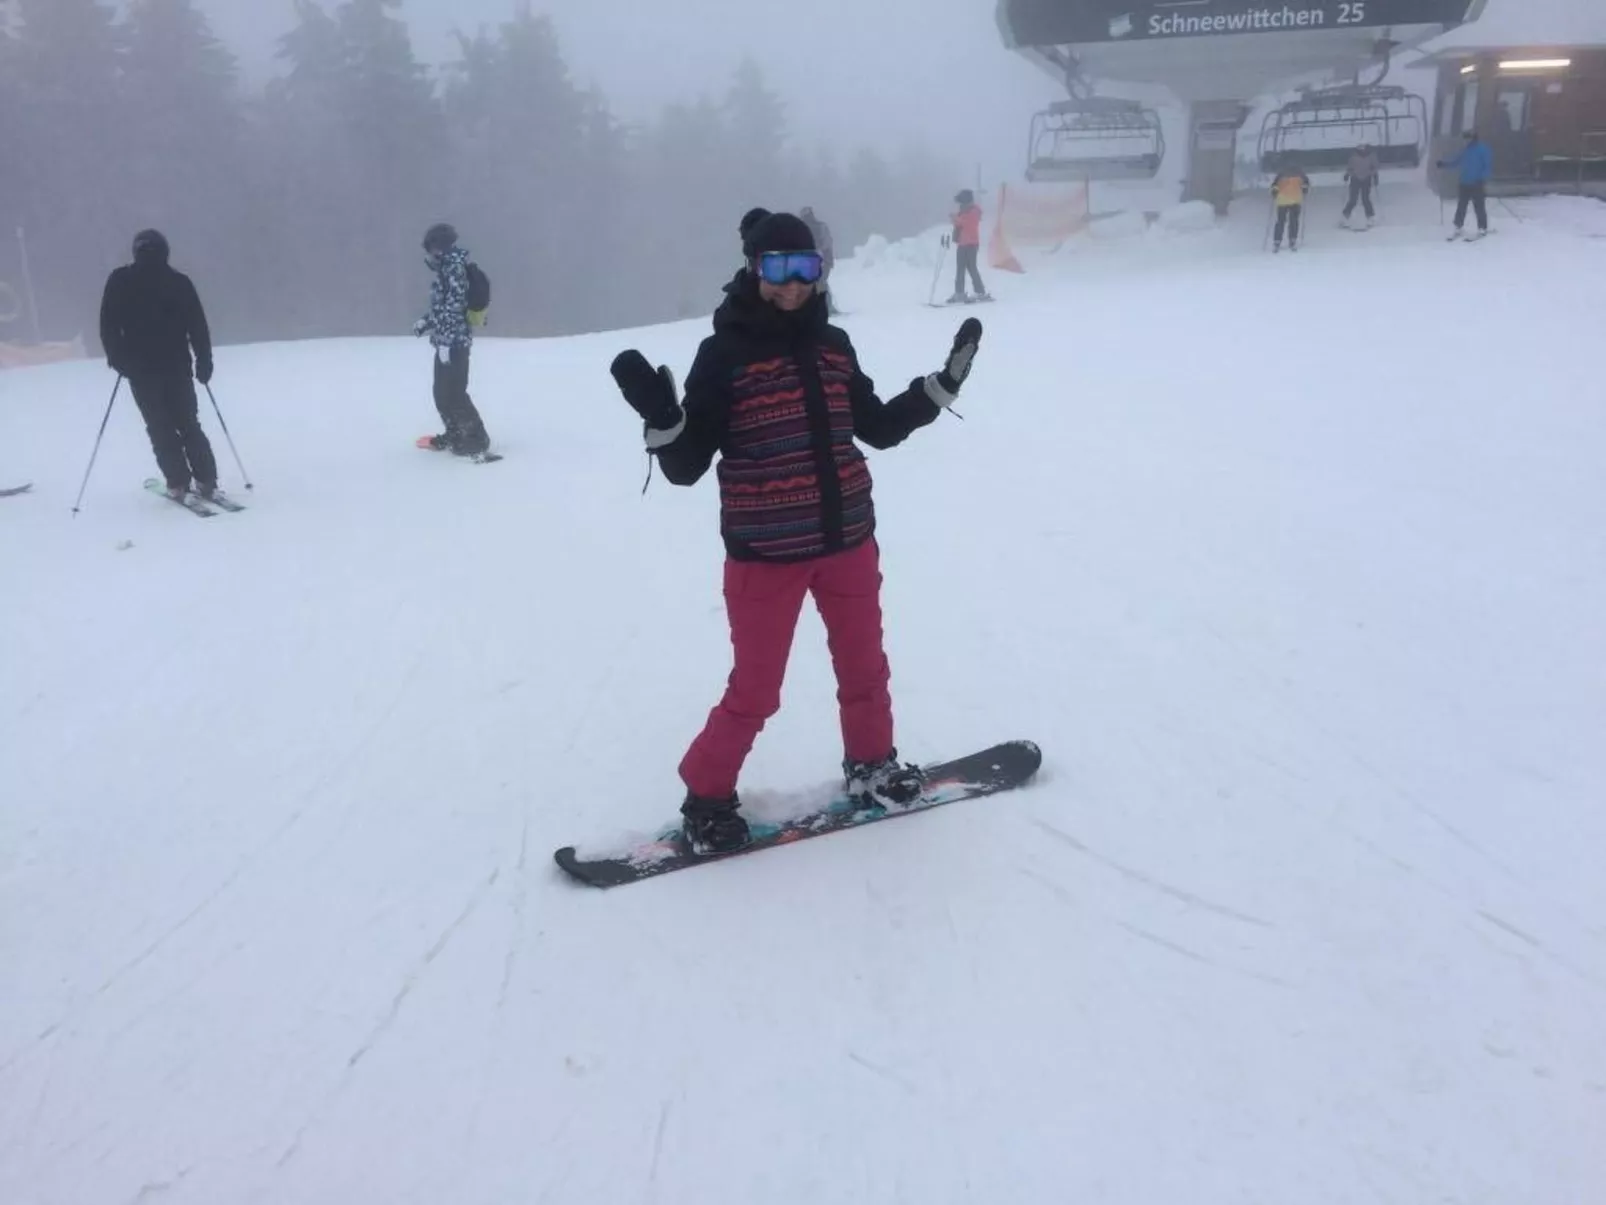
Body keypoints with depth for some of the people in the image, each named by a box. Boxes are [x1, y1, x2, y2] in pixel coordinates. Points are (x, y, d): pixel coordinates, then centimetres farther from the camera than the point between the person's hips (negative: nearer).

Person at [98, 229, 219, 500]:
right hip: (178, 366, 1)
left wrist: (118, 359, 6)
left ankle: (178, 481, -2)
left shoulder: (120, 281, -1)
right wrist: (204, 361, 7)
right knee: (188, 423, 10)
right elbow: (198, 326, 0)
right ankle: (205, 480, 4)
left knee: (160, 427, 4)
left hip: (140, 369, -1)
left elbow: (108, 325, -2)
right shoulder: (180, 282, 0)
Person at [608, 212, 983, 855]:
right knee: (755, 691, 4)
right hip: (765, 554, -5)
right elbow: (686, 465, -10)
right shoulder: (724, 352, -10)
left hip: (847, 540, 5)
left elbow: (878, 427, 16)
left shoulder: (832, 343, 4)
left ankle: (870, 765, 43)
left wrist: (943, 384, 11)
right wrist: (660, 416, -29)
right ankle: (706, 796, 25)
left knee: (864, 667, 19)